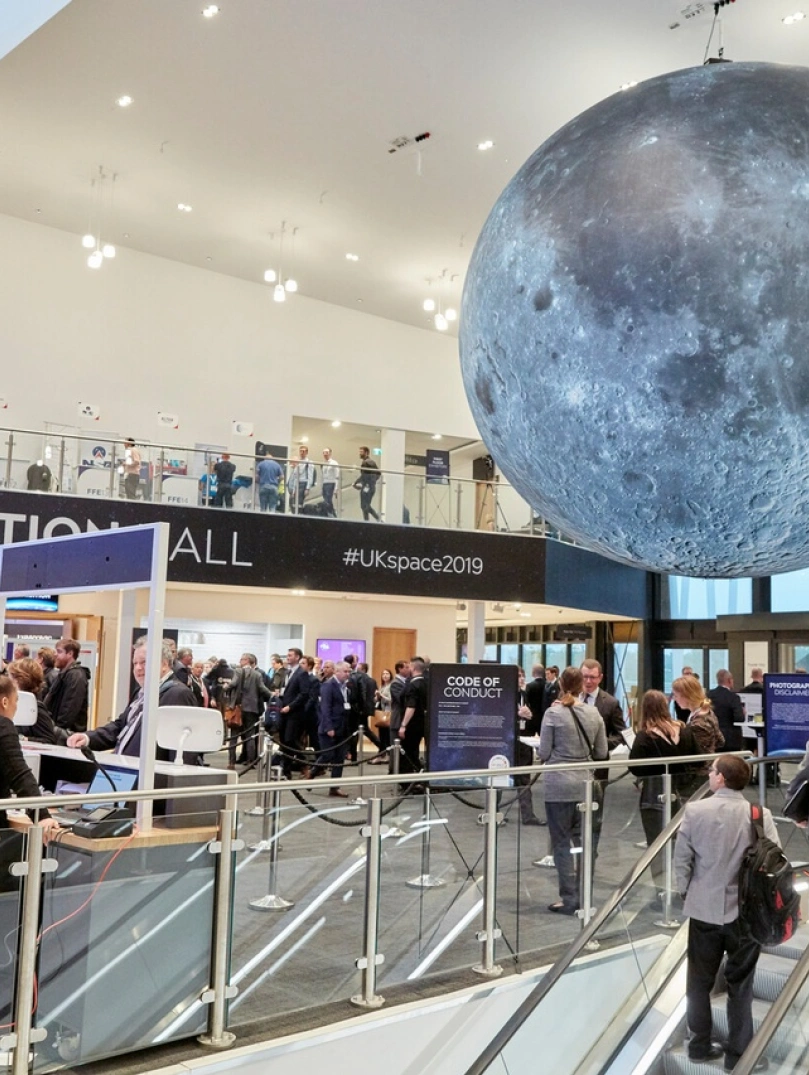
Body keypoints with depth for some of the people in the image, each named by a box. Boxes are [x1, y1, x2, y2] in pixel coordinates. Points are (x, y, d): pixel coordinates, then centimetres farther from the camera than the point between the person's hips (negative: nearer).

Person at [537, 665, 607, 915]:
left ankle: (569, 898, 5)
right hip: (583, 784, 4)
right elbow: (602, 753, 7)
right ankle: (582, 895, 19)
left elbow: (544, 754, -7)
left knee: (562, 841, 3)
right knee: (581, 839, 14)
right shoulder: (594, 714, 2)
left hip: (559, 785, -4)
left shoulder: (553, 714, -10)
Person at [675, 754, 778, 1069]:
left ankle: (700, 1044, 28)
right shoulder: (760, 816, -12)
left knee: (700, 981, 17)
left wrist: (686, 892, 11)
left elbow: (682, 859, -5)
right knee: (740, 985, 14)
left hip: (703, 909, 0)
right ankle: (737, 1054, 21)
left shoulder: (695, 810, -10)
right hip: (745, 911, 0)